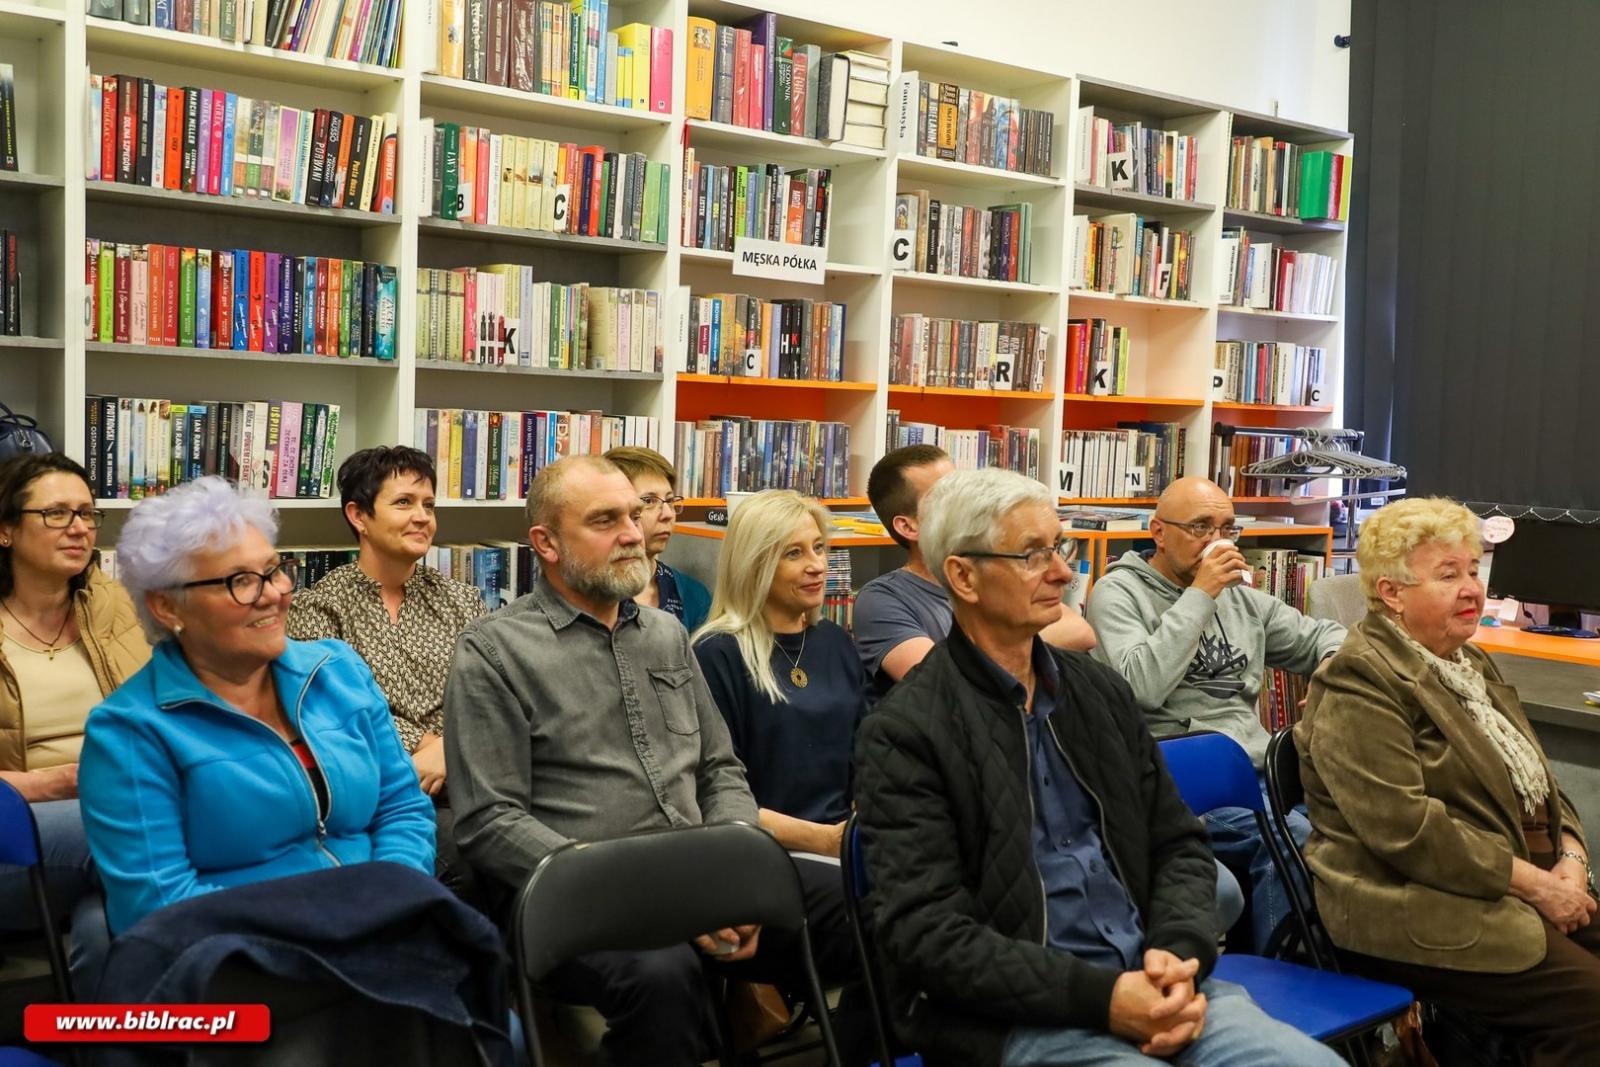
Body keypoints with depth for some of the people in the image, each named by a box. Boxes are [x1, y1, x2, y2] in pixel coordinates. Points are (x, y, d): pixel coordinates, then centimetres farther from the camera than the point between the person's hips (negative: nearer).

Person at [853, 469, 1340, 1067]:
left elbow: (1178, 843, 14)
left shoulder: (1102, 691, 12)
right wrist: (1099, 996, -20)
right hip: (1012, 1015, -6)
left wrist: (1178, 956, -6)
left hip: (1146, 982, 6)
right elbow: (928, 933, -13)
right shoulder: (903, 733, -8)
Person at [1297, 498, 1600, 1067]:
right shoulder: (1359, 685, -13)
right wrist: (1535, 882, -17)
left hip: (1523, 890, 9)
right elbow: (1406, 828, -21)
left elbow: (1537, 780, 19)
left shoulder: (1470, 665, 17)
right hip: (1420, 911, -9)